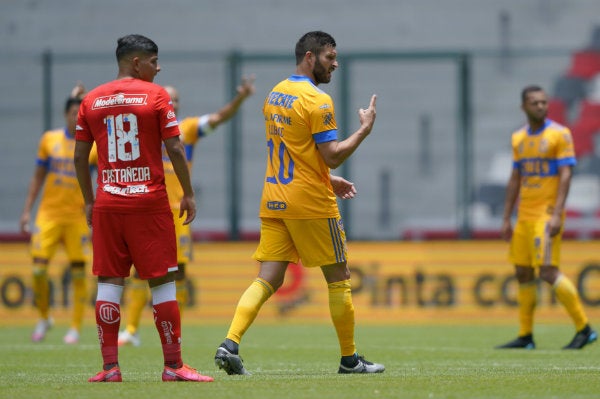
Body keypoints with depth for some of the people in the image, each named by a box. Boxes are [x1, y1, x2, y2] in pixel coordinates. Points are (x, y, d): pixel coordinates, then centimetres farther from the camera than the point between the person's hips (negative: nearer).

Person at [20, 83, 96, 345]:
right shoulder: (49, 140, 6)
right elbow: (38, 178, 10)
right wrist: (27, 210, 7)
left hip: (77, 217, -1)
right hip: (48, 214, 1)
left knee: (78, 271, -3)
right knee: (39, 268, -8)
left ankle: (75, 328, 5)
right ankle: (44, 318, 13)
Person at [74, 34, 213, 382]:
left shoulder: (92, 100, 8)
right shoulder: (156, 95, -3)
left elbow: (80, 157, 10)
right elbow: (175, 149, -6)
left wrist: (89, 201, 19)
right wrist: (188, 193, 3)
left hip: (107, 204, 4)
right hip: (150, 202, -4)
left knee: (110, 282, 5)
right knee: (162, 281, 1)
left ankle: (110, 367, 1)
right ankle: (173, 365, 2)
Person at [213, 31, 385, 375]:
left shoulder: (275, 95, 14)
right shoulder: (317, 101, -13)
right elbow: (332, 156, -17)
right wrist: (364, 130, -6)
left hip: (274, 202, 7)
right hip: (311, 204, -7)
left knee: (268, 279, 2)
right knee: (338, 278, 6)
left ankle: (230, 343, -15)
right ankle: (350, 359, 14)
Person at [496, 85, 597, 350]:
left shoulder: (560, 134, -6)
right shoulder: (518, 139, 13)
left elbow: (565, 176, -12)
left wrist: (556, 215, -20)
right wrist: (506, 219, 14)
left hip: (546, 215, -7)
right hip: (525, 216, 7)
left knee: (548, 271, -15)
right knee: (523, 274, 7)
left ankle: (584, 328, -10)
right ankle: (525, 336, 12)